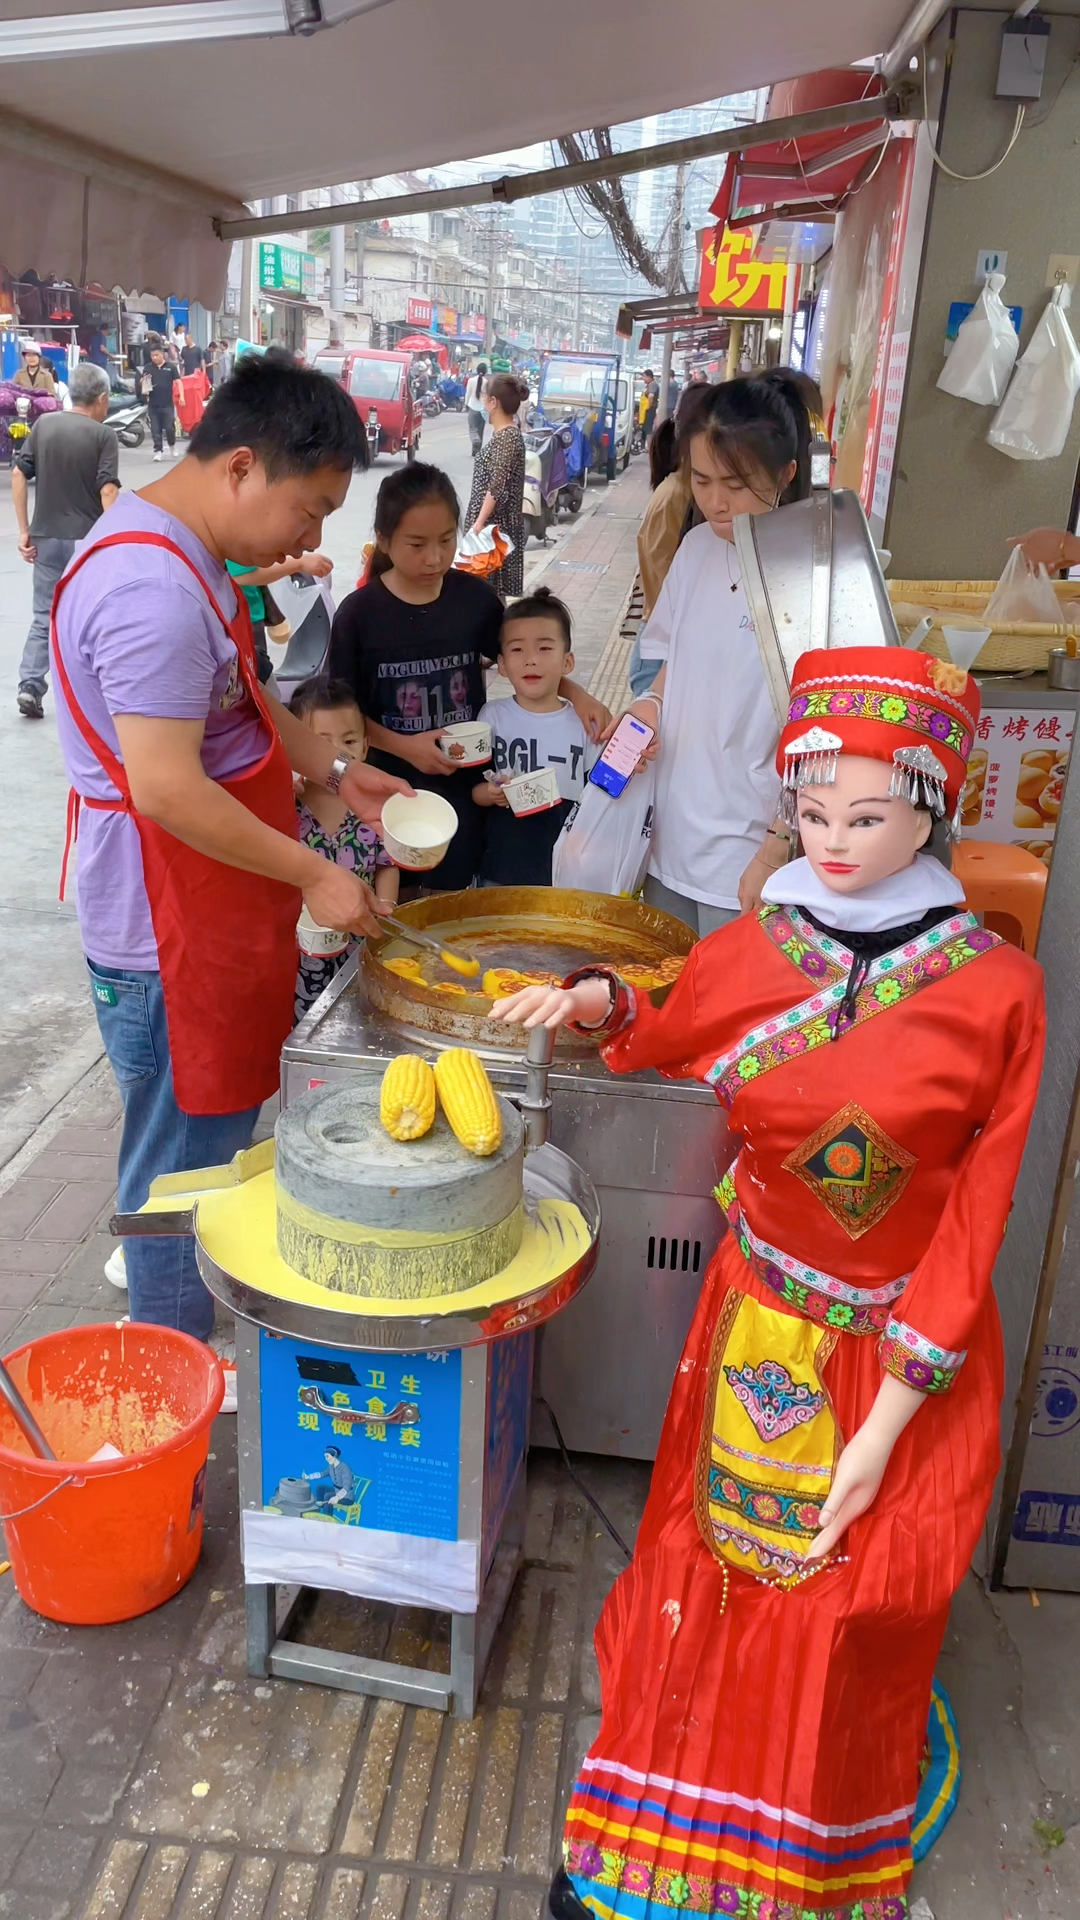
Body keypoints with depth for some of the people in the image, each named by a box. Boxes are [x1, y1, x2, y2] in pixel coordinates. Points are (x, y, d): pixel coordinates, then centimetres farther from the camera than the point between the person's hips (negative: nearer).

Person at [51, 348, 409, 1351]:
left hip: (214, 919, 10)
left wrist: (333, 769, 11)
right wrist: (313, 876, -21)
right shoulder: (153, 589, -25)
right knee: (184, 1162, 5)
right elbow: (166, 789, -29)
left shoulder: (185, 554, 10)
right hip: (169, 938, -10)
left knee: (213, 1138, 22)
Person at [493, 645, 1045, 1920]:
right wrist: (599, 1000, -7)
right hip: (759, 1329, 2)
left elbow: (974, 1222, -12)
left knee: (850, 1611, 10)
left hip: (905, 1354, -2)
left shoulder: (992, 990, -14)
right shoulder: (754, 953, -6)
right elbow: (660, 1037, 16)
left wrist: (889, 1420, -13)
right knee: (711, 1579, 12)